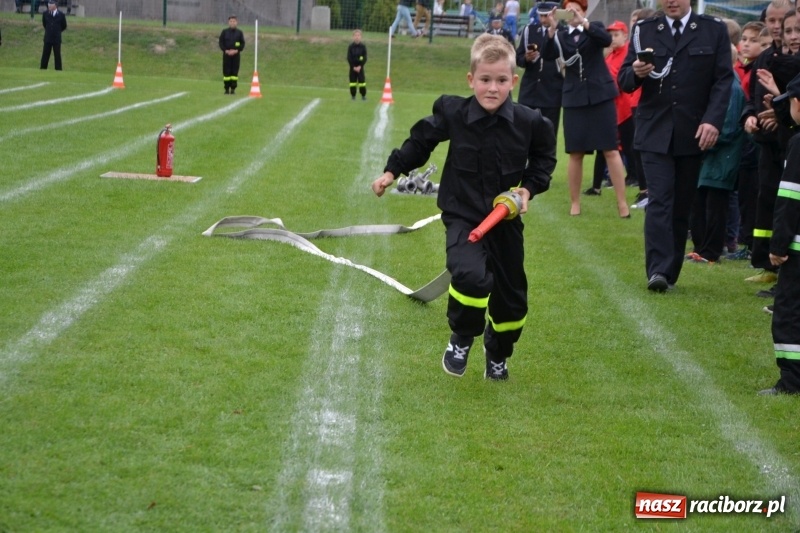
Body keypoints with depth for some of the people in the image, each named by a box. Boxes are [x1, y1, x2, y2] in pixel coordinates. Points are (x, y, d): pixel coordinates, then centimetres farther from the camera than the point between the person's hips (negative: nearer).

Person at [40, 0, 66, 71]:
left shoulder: (61, 15, -6)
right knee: (45, 55, 5)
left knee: (57, 55, 2)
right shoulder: (45, 14, -1)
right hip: (47, 38, 2)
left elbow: (64, 26, 8)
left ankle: (58, 70, 7)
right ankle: (43, 69, 11)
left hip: (57, 39, -2)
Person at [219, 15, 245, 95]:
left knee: (235, 72, -2)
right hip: (226, 54, 0)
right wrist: (226, 50, -12)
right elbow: (221, 42, 3)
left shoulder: (239, 32, 7)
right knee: (226, 72, -2)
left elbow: (242, 44, 4)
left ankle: (233, 89, 2)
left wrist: (236, 50, -11)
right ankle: (227, 89, 4)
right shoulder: (224, 32, 6)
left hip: (236, 54, 0)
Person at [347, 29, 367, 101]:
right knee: (353, 81, 3)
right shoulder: (351, 46, -1)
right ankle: (353, 95, 12)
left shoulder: (363, 46, -1)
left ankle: (363, 95, 6)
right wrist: (353, 67, -11)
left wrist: (360, 66, -12)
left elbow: (365, 58, -2)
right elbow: (349, 58, -3)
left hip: (360, 67, 0)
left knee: (362, 81, -4)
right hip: (352, 67, 0)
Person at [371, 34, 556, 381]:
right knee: (471, 276, -29)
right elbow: (420, 141, 5)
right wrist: (392, 171, 7)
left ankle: (498, 356, 41)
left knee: (511, 296, 12)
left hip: (505, 219, 3)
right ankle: (461, 340, -1)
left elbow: (544, 157, 9)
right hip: (462, 216, -2)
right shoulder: (453, 114, -14)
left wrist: (530, 187, -5)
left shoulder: (528, 122, -11)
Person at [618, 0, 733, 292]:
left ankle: (670, 272, 12)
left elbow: (723, 80, -1)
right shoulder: (644, 30, 7)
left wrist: (713, 121, -14)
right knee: (659, 200, -12)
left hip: (693, 133, 1)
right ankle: (658, 271, -17)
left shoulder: (714, 30, 4)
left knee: (682, 205, 6)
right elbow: (624, 81, 5)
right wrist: (636, 72, -19)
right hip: (655, 131, -1)